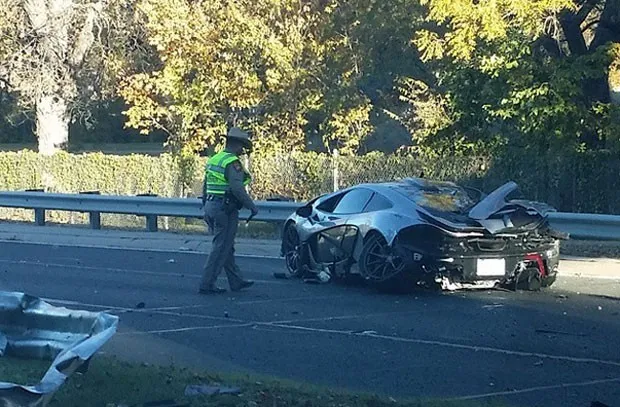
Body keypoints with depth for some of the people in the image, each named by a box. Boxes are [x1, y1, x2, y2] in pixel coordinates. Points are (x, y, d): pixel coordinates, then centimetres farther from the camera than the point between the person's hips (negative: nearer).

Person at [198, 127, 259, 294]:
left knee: (226, 247, 16)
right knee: (220, 249, -4)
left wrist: (207, 208, 25)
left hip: (210, 206, 9)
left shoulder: (213, 160, 14)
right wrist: (252, 206, -15)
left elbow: (205, 186, 19)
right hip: (225, 209, -9)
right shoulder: (232, 162, -14)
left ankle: (236, 280, 24)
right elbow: (237, 188, -24)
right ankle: (207, 284, -4)